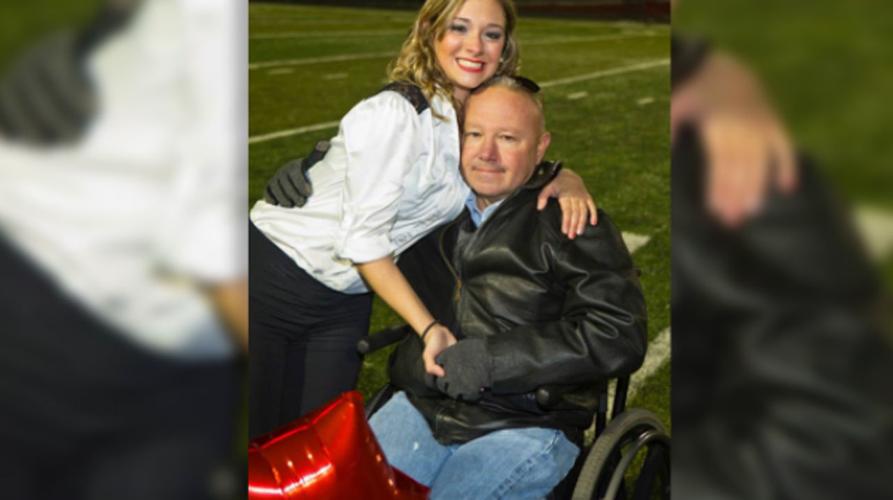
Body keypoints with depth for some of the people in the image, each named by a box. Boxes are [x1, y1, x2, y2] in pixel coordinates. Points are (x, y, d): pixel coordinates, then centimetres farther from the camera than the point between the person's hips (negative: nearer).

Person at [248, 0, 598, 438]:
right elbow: (363, 239, -23)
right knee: (257, 438, 3)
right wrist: (429, 327, -25)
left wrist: (568, 181, -13)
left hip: (345, 300, 6)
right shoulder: (395, 115, -24)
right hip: (273, 273, -6)